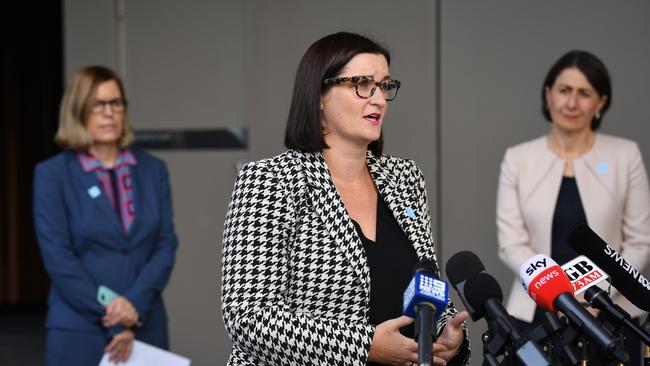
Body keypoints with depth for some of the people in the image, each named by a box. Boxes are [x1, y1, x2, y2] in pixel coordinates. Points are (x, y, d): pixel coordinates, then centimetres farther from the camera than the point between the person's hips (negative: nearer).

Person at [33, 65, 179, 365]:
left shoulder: (152, 170, 10)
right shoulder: (52, 174, 0)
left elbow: (166, 244, 4)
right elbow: (58, 257, -7)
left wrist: (135, 303, -13)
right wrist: (113, 319, -12)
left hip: (146, 327, 3)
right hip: (79, 331, -3)